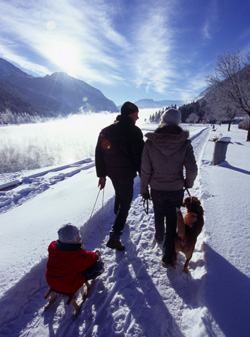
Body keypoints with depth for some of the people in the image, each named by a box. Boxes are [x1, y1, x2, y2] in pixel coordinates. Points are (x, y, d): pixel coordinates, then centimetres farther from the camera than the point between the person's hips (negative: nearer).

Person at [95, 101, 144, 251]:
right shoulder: (133, 131, -15)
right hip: (126, 173, -7)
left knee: (119, 196, 28)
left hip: (111, 172, 7)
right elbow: (139, 155, -17)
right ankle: (114, 236, -1)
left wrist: (101, 174, 15)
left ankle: (119, 219, 49)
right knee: (125, 202, 2)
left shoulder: (105, 131, 7)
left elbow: (99, 154, 9)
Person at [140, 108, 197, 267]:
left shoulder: (150, 142, -15)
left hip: (157, 189, 1)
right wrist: (188, 182, 9)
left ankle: (160, 237, 54)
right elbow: (192, 169, -13)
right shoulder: (185, 142, -15)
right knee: (172, 220, 13)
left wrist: (144, 189, 4)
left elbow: (145, 170, -10)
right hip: (176, 189, -1)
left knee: (159, 215, 27)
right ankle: (168, 257, 23)